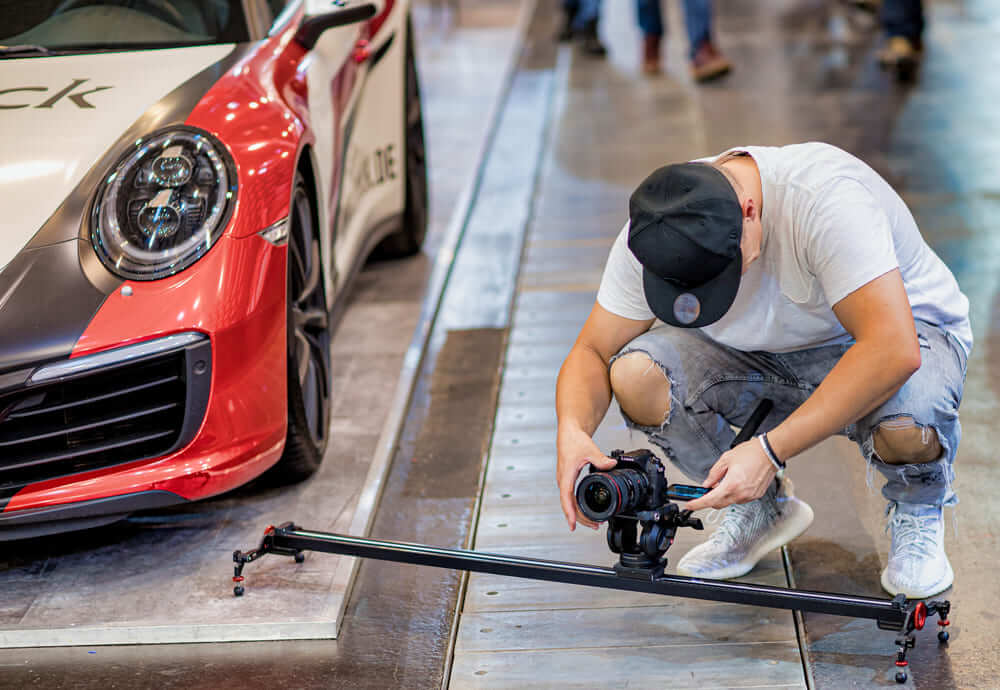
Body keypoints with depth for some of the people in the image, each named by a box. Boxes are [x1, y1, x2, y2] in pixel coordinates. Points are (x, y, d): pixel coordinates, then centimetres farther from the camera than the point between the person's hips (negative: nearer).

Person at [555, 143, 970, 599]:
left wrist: (770, 450, -43)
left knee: (905, 424, -40)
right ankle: (759, 507, 3)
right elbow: (592, 351, -10)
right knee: (634, 376, -24)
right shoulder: (652, 235, -19)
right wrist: (572, 432, -33)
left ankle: (917, 509, -1)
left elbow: (894, 350, -42)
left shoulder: (828, 198, -36)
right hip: (764, 355, 4)